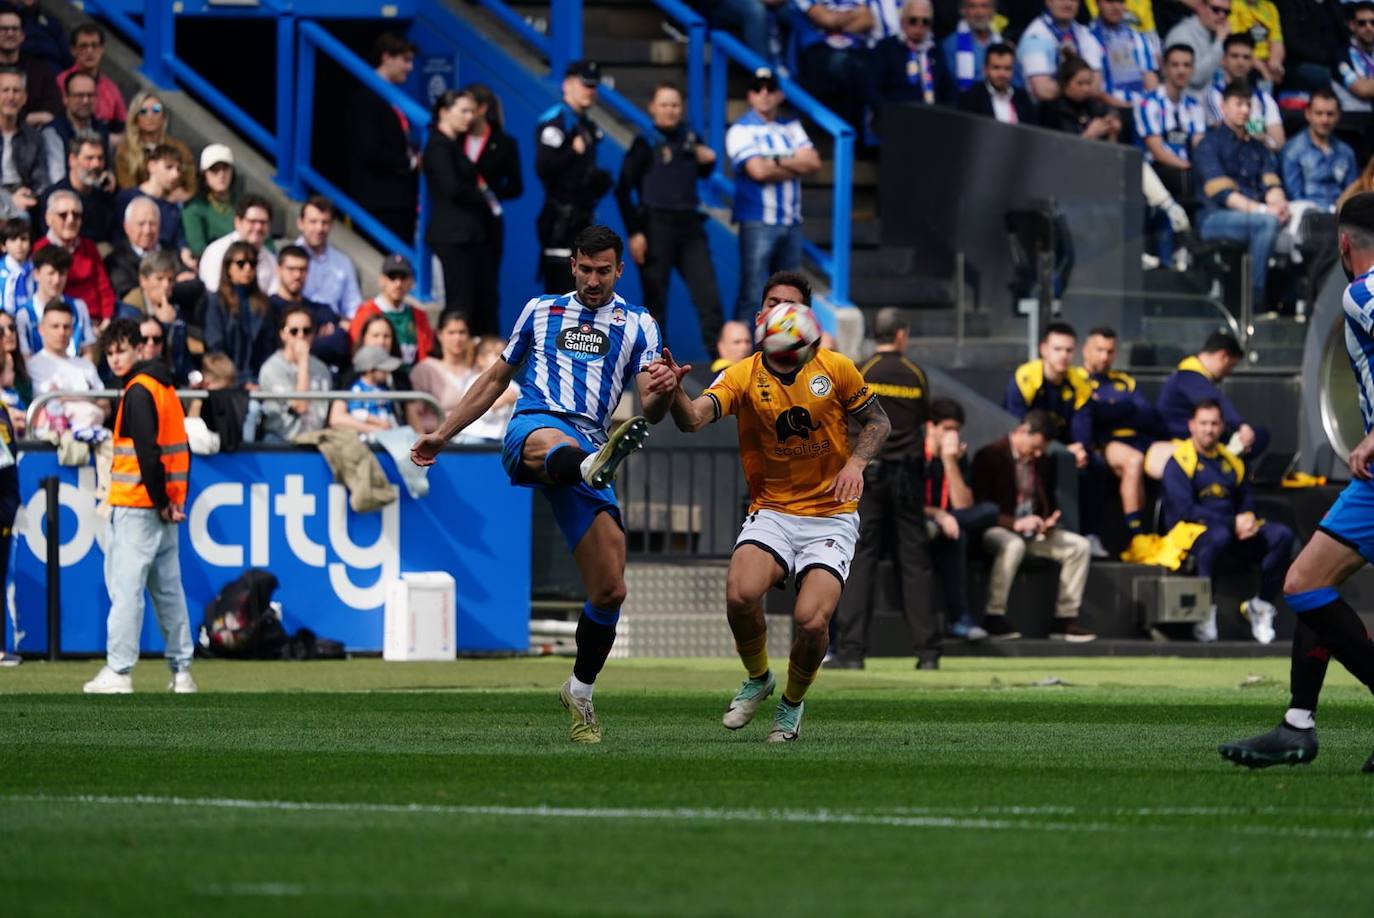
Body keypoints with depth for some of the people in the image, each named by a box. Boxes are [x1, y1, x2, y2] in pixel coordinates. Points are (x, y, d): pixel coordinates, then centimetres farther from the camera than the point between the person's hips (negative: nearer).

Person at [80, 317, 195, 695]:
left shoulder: (138, 391, -12)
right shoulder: (164, 387, 16)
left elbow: (148, 451, -20)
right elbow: (181, 447, 16)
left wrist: (160, 502, -16)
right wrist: (172, 500, 10)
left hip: (138, 506, -9)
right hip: (167, 505, 9)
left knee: (125, 586, -8)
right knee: (168, 589, 12)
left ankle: (118, 671, -11)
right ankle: (181, 672, 12)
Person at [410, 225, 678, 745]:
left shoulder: (637, 324, 16)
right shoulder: (541, 311, 21)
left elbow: (650, 410, 4)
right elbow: (497, 377, 31)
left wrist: (662, 393, -20)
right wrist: (443, 433, 28)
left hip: (588, 447, 1)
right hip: (532, 426, -1)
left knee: (610, 592, -5)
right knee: (551, 442, -43)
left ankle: (581, 691, 16)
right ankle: (599, 463, -80)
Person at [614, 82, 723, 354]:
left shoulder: (690, 139, 9)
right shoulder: (645, 145, -4)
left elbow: (702, 173, 28)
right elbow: (623, 190, -7)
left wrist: (707, 160, 5)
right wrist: (633, 233, -13)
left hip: (689, 227, 4)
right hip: (656, 227, -4)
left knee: (708, 295, -4)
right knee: (655, 301, 1)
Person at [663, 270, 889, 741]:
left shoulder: (835, 368, -2)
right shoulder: (743, 377, -4)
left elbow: (878, 421, 9)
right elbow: (693, 419, -21)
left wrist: (856, 462, -11)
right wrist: (673, 390, -43)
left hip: (831, 517, -1)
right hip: (772, 512, 1)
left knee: (811, 621, -21)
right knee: (741, 594, -28)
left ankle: (792, 703, 12)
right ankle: (757, 678, 5)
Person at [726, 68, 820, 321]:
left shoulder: (791, 128, 14)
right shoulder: (741, 131, -3)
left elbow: (813, 162, 1)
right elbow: (758, 171, -16)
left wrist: (777, 161, -11)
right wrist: (795, 166, -3)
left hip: (791, 222, 6)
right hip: (758, 222, -6)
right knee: (753, 294, -11)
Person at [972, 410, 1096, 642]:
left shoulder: (1043, 461, 10)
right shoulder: (989, 456, -9)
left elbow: (1048, 504, 21)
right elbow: (980, 508, -15)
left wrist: (1048, 522, -4)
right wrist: (1015, 524, -27)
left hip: (1033, 531, 7)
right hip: (999, 531, -7)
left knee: (1079, 546, -11)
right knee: (1013, 546, -40)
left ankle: (1065, 619, -10)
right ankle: (994, 618, -32)